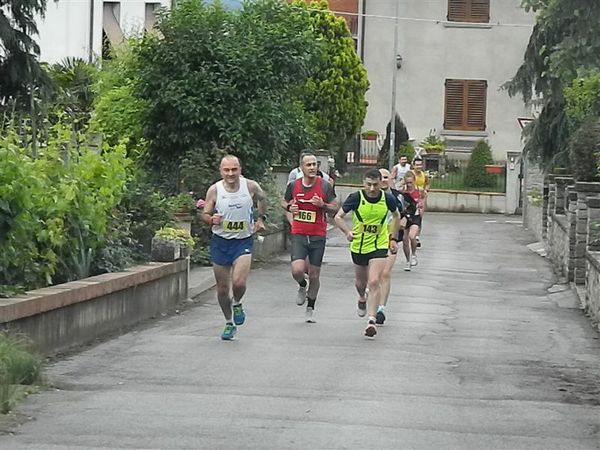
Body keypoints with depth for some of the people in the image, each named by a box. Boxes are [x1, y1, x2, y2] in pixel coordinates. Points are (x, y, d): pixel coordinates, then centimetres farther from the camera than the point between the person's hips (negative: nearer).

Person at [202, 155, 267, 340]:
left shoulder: (251, 186, -6)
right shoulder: (214, 190, -8)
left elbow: (262, 198, 17)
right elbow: (205, 215, 1)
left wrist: (261, 218, 16)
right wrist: (211, 219, -20)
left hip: (243, 242, -1)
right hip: (220, 242, 1)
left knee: (239, 283, -19)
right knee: (222, 287, 7)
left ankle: (237, 304, 15)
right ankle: (229, 323, 27)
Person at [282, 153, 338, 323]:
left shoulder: (325, 186, -5)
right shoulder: (294, 185, -1)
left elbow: (335, 209, 0)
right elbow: (284, 202, 17)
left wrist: (322, 205, -20)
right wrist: (289, 207, -6)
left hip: (318, 236, 0)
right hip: (298, 235, 0)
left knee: (314, 275, 6)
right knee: (297, 270, -18)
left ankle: (310, 309, 25)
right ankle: (302, 287, 19)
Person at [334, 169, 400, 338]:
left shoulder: (388, 199, -10)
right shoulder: (355, 198, -15)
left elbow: (396, 216, 11)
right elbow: (338, 217, -7)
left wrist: (393, 239, 8)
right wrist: (347, 231, -24)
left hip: (379, 246, -1)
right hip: (358, 246, 1)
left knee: (374, 282, -18)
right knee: (361, 282, 19)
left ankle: (371, 321, -18)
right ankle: (362, 299, 55)